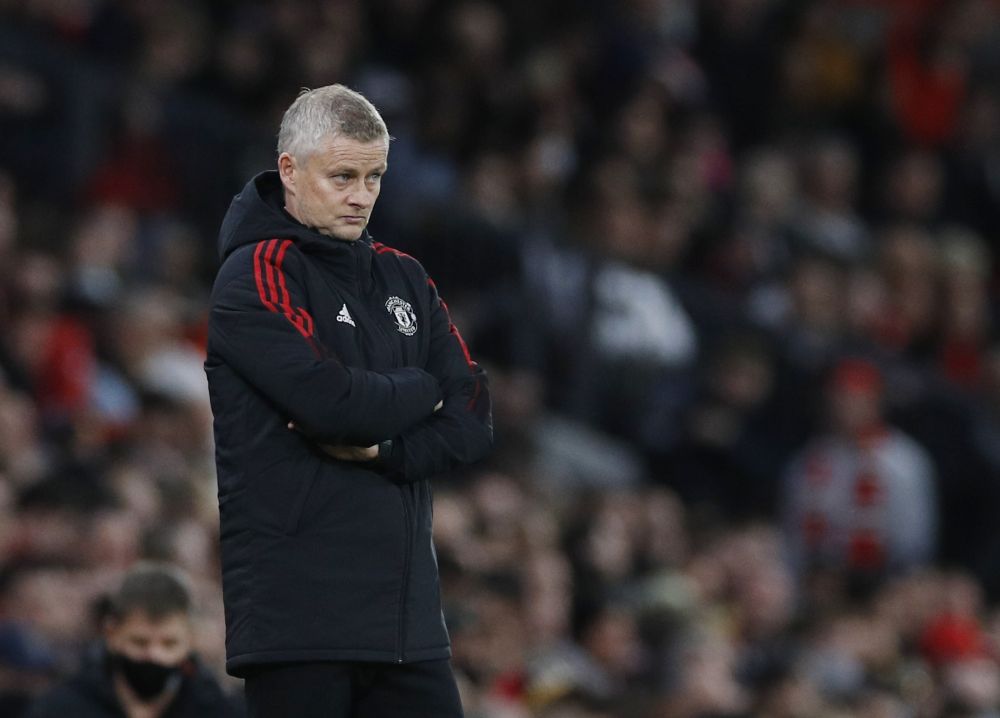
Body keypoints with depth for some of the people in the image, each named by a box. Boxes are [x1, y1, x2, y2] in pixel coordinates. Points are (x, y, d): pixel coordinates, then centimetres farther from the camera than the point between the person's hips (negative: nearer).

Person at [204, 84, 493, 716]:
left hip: (408, 612, 6)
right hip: (297, 612, -6)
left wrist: (382, 450, -9)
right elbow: (332, 401, -19)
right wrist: (422, 391, -1)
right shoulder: (256, 275, -5)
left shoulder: (403, 279, 16)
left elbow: (472, 421, 9)